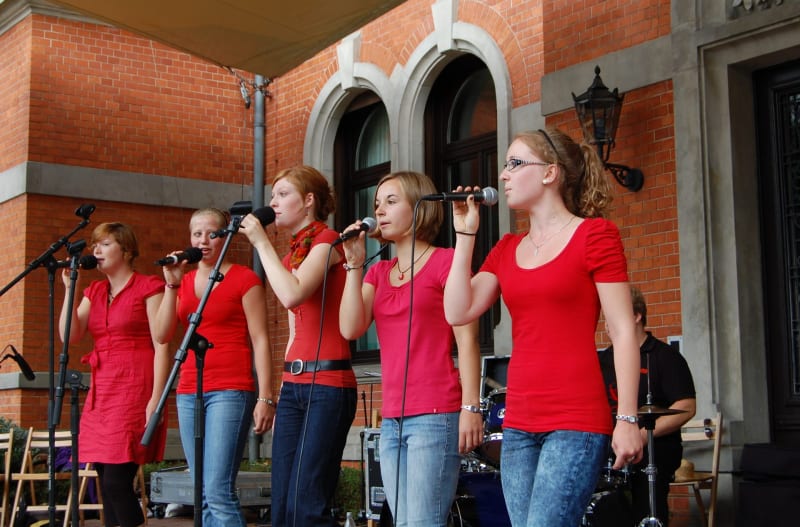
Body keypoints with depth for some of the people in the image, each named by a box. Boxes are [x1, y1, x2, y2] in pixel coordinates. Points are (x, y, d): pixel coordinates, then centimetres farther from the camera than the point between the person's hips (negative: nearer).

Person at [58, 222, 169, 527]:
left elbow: (162, 347, -8)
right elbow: (69, 336, 6)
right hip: (101, 393, 7)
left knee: (117, 481, -14)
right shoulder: (94, 292, 18)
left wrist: (156, 399, -16)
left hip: (135, 391, -7)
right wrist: (69, 288, 3)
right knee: (106, 482, 4)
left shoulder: (148, 288, -1)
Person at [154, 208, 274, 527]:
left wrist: (265, 398, -12)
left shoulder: (244, 279, -1)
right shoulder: (184, 280, 15)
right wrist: (172, 285, -2)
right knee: (204, 494, 7)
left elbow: (260, 341, -5)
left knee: (219, 491, -15)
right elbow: (162, 335, 7)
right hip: (189, 393, 6)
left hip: (230, 391, -6)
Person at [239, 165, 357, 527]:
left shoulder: (327, 240, -4)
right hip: (294, 383, 8)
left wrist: (261, 242, -10)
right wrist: (283, 396, 17)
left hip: (328, 382, -8)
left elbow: (292, 295, -21)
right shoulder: (292, 253, 19)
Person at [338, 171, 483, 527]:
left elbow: (467, 340, -8)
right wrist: (354, 264, 1)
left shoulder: (445, 262, -3)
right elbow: (350, 328, 3)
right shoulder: (378, 273, 17)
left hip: (436, 416, -7)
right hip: (391, 419, 7)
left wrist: (471, 407, -15)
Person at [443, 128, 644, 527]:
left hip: (576, 422, -6)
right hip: (518, 423, 7)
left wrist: (627, 419, -12)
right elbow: (458, 311, 4)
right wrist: (465, 234, 6)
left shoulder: (594, 234, -2)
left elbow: (623, 331, -7)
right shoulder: (507, 249, 15)